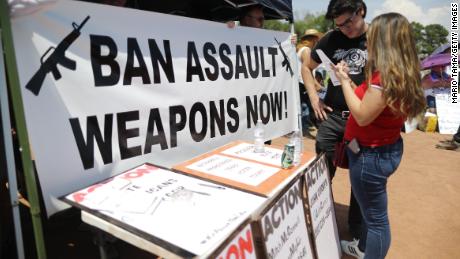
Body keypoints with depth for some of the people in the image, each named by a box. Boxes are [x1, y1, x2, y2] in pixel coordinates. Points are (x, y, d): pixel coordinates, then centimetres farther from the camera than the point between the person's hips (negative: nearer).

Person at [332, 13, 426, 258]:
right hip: (385, 148, 10)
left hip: (371, 154, -10)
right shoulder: (402, 72, 5)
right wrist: (350, 80, 5)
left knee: (376, 215, 7)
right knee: (371, 208, 26)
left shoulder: (385, 74, -25)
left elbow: (362, 116, -23)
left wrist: (344, 81, -15)